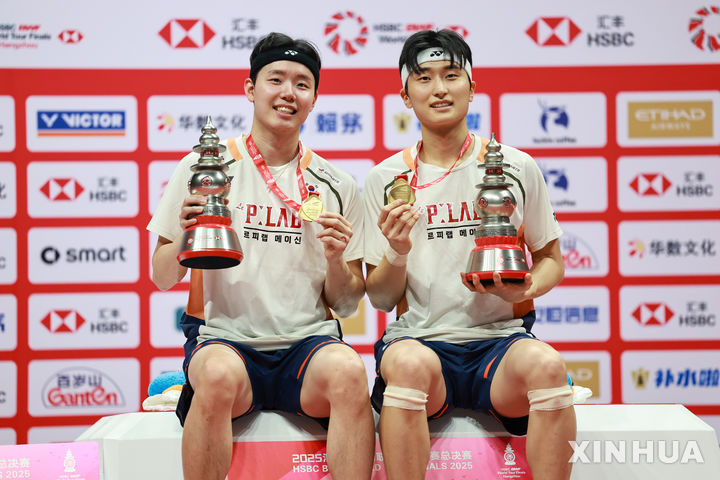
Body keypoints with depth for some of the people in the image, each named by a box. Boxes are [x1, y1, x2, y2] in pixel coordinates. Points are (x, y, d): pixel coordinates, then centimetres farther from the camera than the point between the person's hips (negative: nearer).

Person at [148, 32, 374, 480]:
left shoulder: (337, 186, 10)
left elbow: (346, 305, 12)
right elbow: (162, 278, 8)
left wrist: (336, 259, -9)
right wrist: (187, 237, -13)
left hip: (308, 341, 1)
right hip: (224, 338, -1)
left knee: (348, 372, -33)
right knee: (220, 375, -36)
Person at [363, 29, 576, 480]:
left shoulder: (517, 168, 7)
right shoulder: (385, 179, 8)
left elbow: (551, 259, 17)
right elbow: (381, 299, 9)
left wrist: (522, 290, -5)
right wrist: (398, 253, -12)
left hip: (499, 338, 1)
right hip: (418, 337, 0)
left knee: (544, 363, -33)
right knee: (409, 363, -36)